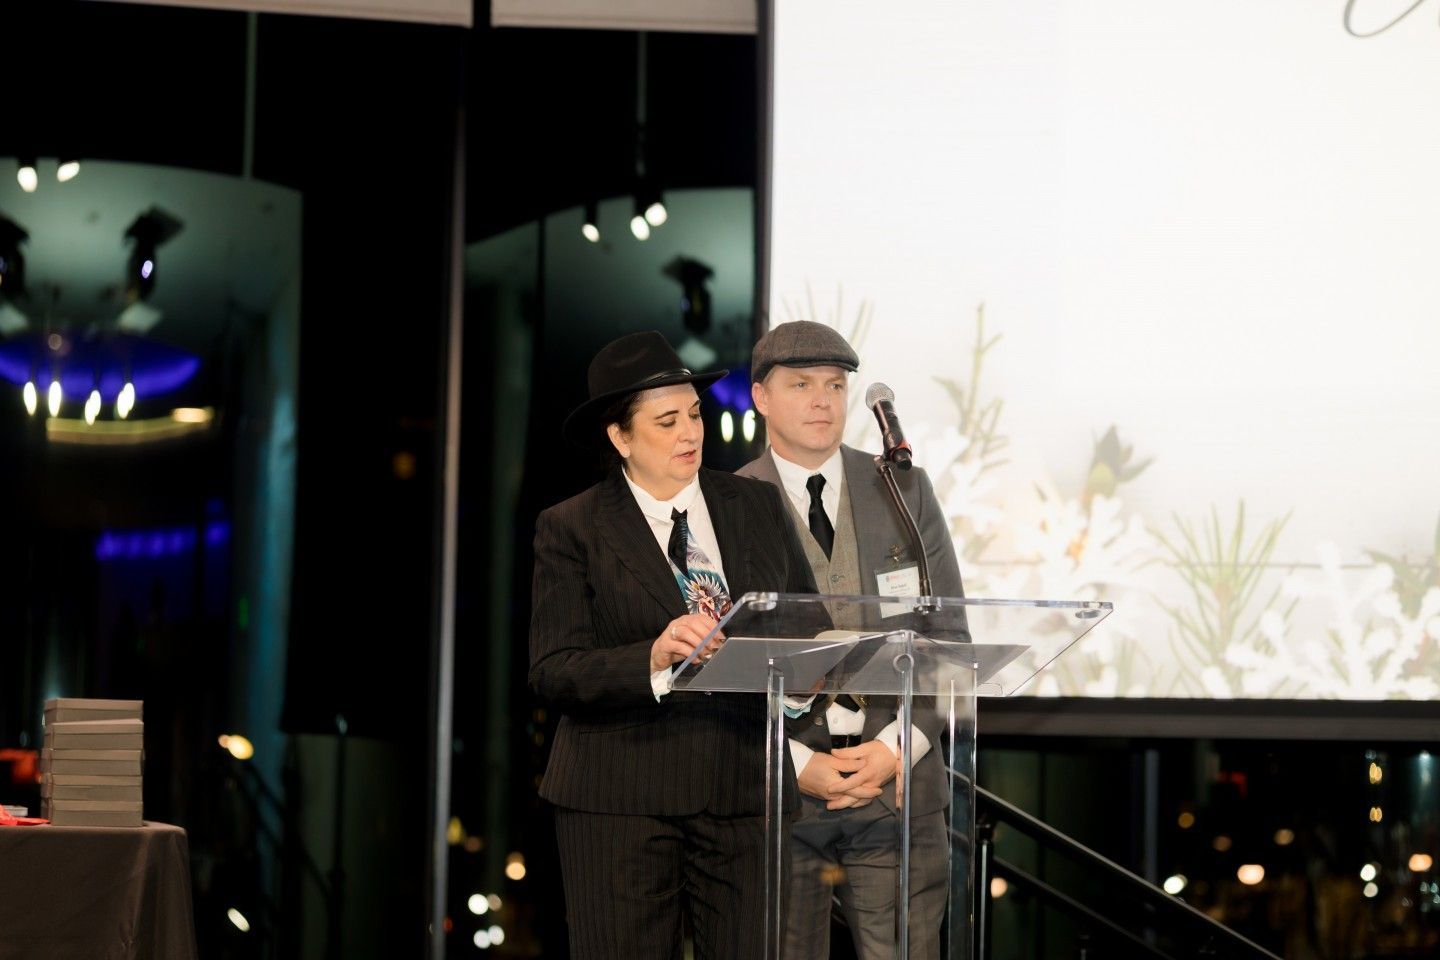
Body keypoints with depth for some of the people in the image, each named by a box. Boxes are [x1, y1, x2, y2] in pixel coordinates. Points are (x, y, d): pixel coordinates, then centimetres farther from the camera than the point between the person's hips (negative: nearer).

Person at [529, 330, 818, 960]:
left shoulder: (758, 506, 13)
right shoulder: (571, 530, 2)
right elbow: (553, 671, -7)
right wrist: (654, 660, -24)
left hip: (746, 790, 3)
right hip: (619, 798, -2)